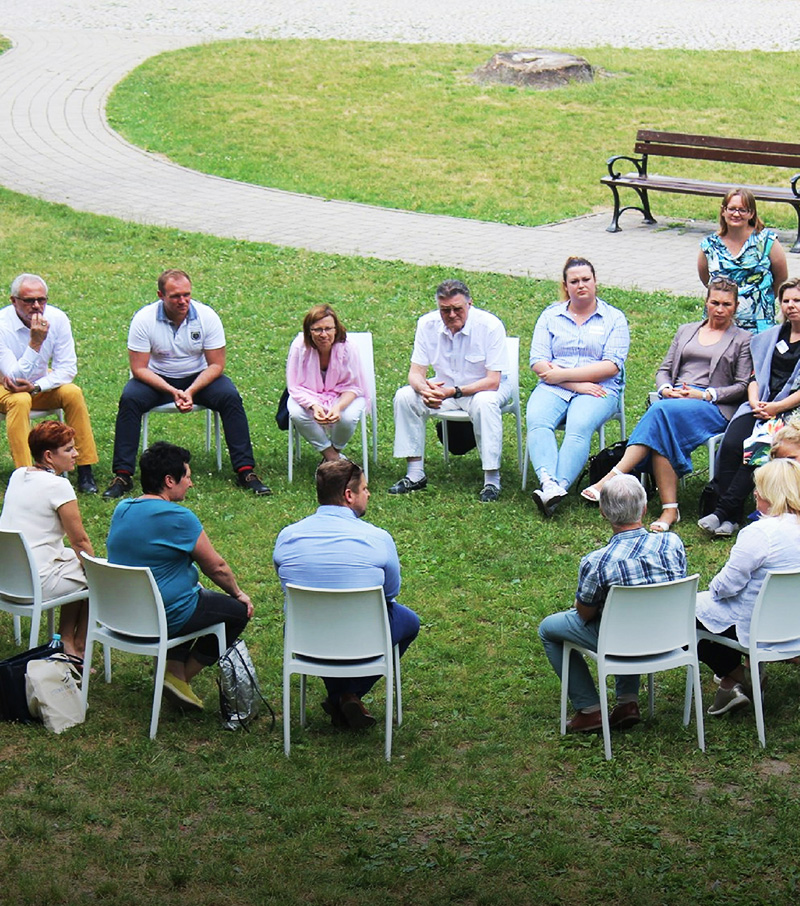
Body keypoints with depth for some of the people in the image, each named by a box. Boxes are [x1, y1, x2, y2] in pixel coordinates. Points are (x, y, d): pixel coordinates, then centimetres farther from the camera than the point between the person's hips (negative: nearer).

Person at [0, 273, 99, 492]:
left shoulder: (57, 319, -15)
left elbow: (67, 369, -12)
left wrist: (35, 387, -26)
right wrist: (35, 342, -38)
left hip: (42, 382, 4)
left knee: (73, 393, -22)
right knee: (19, 401, -34)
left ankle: (85, 472, -17)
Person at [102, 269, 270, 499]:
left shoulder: (207, 316, -14)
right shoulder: (144, 319, -16)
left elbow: (216, 364, -10)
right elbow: (139, 368, -15)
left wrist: (190, 391, -26)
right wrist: (172, 392, -28)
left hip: (199, 377, 1)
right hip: (157, 378, -1)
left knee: (230, 397, -25)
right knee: (129, 399, -29)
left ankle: (245, 470, -19)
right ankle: (123, 475, -22)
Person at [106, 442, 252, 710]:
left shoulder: (122, 509, 3)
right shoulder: (178, 518, -21)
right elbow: (216, 567, -10)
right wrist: (238, 593, 10)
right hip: (164, 617, -8)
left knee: (203, 597, 32)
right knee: (239, 610, 11)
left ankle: (174, 667, 23)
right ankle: (180, 677, 11)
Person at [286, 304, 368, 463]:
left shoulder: (347, 348, -23)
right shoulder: (299, 347, -23)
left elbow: (352, 387, -14)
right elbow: (295, 387, -16)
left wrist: (338, 407, -36)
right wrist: (314, 406, -36)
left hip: (342, 396, -1)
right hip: (309, 395, 1)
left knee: (348, 417, -32)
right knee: (296, 414, -31)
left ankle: (336, 450, 5)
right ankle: (331, 456, -8)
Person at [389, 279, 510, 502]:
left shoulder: (490, 325, -23)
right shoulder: (427, 324, -11)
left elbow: (492, 381, -25)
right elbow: (415, 372, -9)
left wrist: (454, 392, -38)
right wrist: (424, 388, -34)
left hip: (484, 387, -4)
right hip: (444, 386, 4)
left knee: (485, 403, -37)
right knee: (404, 396, -19)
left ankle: (492, 480, -30)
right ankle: (415, 474, -12)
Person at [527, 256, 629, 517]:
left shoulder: (614, 318, 11)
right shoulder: (550, 315, 17)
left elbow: (611, 366, -2)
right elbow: (538, 363, 5)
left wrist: (563, 374, -9)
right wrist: (577, 385, -9)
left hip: (598, 389, -2)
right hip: (553, 388, 2)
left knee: (579, 427, -34)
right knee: (537, 421, -31)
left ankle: (559, 487, -48)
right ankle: (548, 482, -49)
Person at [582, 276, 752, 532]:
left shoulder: (742, 339, 14)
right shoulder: (686, 331, 27)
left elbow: (742, 387, 5)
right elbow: (664, 370, 23)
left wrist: (705, 395, -9)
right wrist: (666, 389, -1)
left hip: (714, 407, -4)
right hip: (674, 399, 4)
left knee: (662, 411, -35)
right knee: (663, 429, -35)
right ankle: (670, 509, -42)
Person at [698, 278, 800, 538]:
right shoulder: (770, 337, 22)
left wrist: (777, 408, -14)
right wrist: (756, 402, -2)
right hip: (760, 407, 5)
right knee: (731, 445, -23)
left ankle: (723, 511, -26)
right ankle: (731, 517, -24)